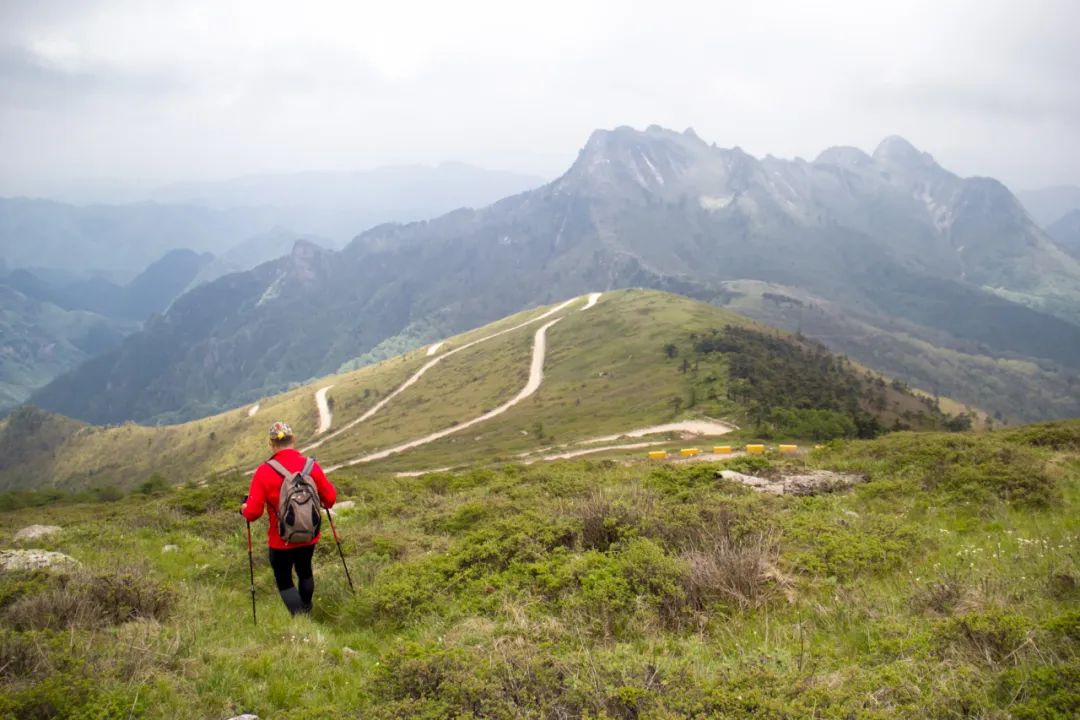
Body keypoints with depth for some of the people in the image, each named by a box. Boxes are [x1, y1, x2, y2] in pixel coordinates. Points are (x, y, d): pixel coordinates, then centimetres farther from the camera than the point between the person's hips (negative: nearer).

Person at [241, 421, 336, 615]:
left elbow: (253, 512, -17)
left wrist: (244, 508, 5)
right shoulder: (311, 466, -12)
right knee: (305, 571, 28)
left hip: (281, 542, -3)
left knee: (284, 581, 13)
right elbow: (330, 498, -4)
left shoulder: (264, 471, -19)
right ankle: (307, 610, 46)